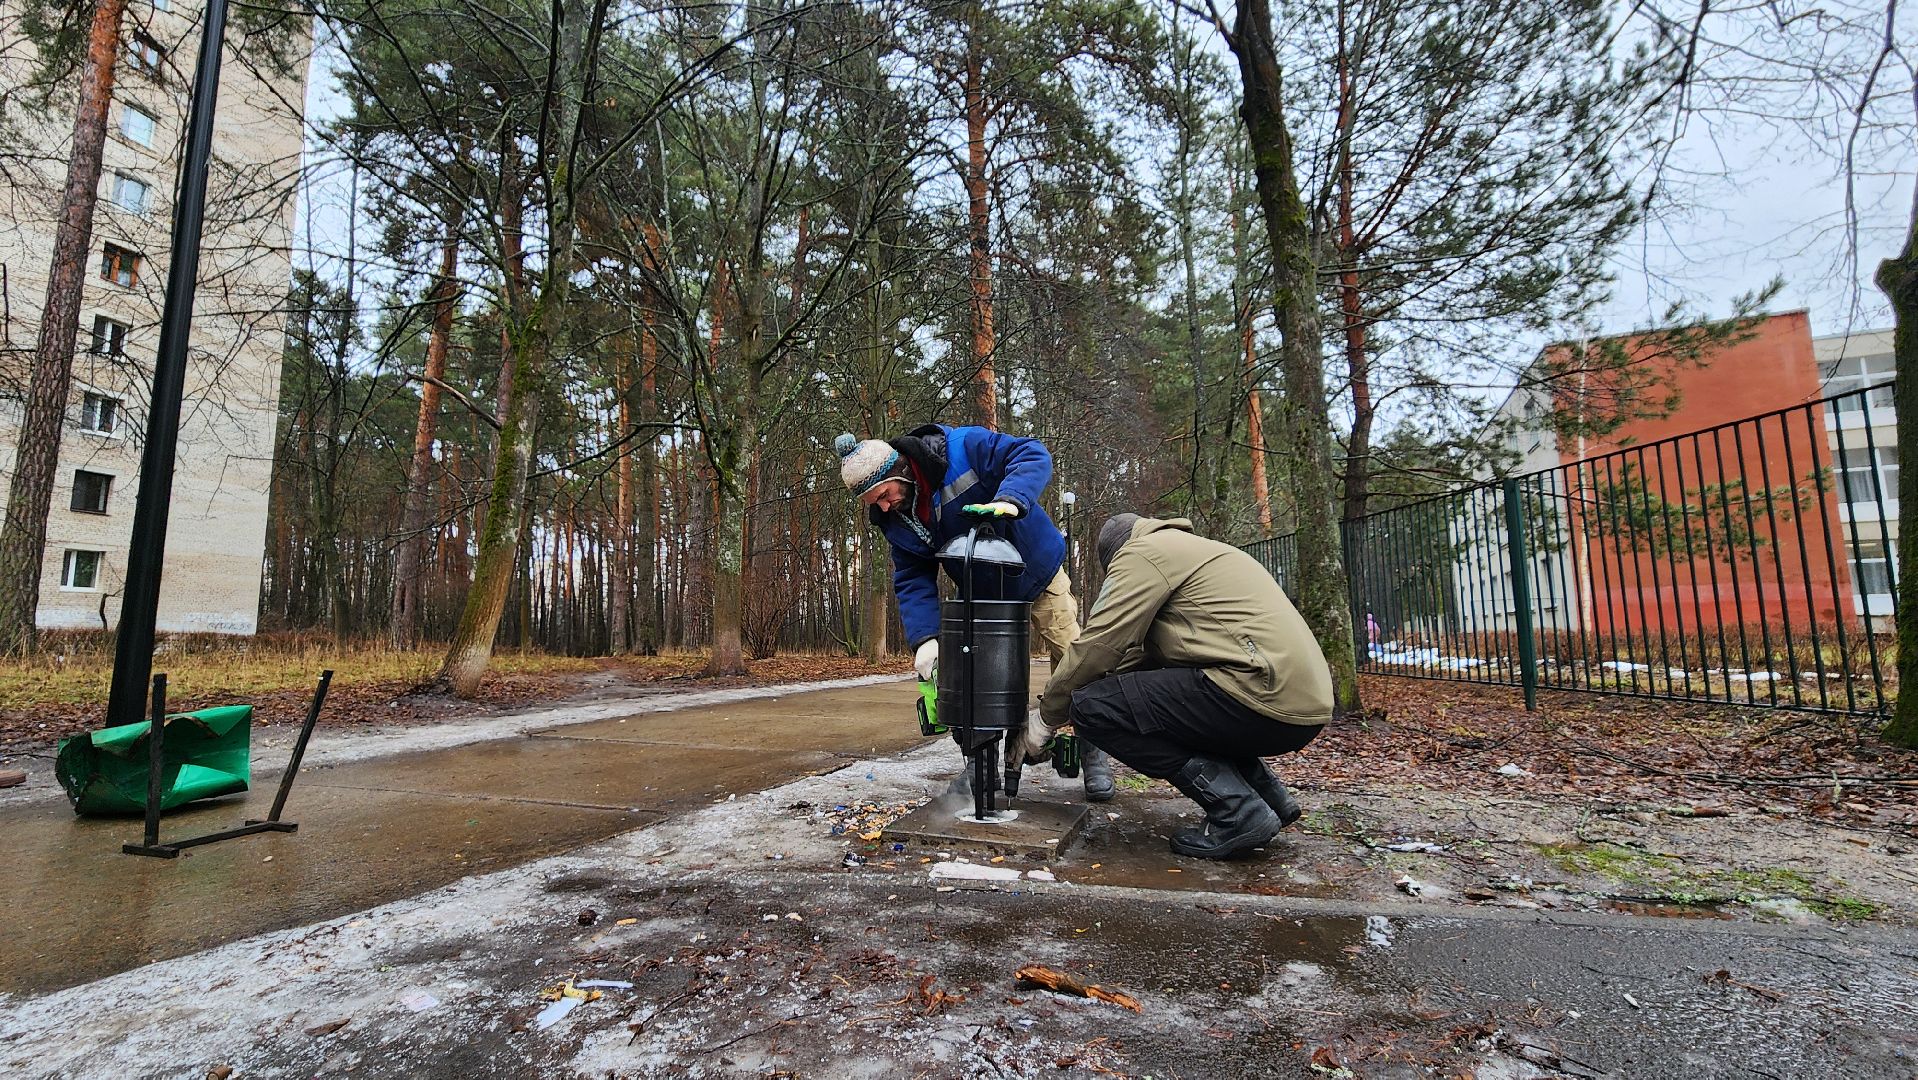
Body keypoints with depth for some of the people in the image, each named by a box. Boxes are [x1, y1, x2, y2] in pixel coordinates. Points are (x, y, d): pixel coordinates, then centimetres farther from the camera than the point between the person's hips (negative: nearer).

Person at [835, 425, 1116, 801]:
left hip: (1038, 573, -4)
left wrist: (1011, 499, -49)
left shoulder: (963, 447, -28)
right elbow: (912, 580, -10)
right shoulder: (896, 520, -10)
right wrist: (925, 638, -24)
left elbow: (1033, 455, -30)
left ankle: (1093, 754, 17)